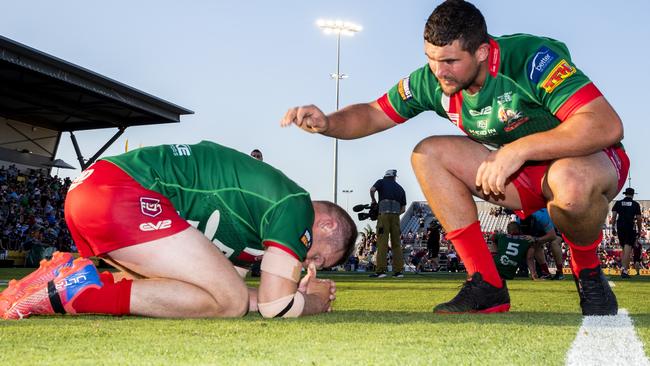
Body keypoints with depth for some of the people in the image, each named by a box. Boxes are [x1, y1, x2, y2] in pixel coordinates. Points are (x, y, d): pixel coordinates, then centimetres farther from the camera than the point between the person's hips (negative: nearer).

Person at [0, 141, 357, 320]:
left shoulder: (253, 216, 28)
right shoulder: (295, 205, -1)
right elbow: (275, 305, -5)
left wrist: (296, 292, 20)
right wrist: (314, 302, 15)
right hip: (120, 193, -10)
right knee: (230, 301, -8)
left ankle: (70, 274, 9)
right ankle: (78, 290, -13)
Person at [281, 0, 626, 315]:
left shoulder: (531, 59, -29)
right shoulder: (432, 81, -11)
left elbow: (608, 126, -39)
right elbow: (373, 114, -1)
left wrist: (519, 148, -45)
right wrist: (327, 123, -23)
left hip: (592, 162, -6)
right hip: (522, 174, 6)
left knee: (569, 179, -42)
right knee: (428, 154, -13)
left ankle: (588, 275, -9)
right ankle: (486, 286, -12)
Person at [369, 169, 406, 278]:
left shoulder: (382, 182, 13)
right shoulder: (400, 189, 23)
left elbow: (372, 189, -7)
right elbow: (403, 208, 18)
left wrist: (373, 201, 10)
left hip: (384, 214, -4)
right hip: (396, 216, 4)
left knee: (382, 243, -7)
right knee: (396, 243, 7)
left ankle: (380, 270, -13)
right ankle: (398, 270, 4)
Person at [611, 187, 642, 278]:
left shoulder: (618, 203, 8)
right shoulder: (635, 204, 3)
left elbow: (614, 216, 1)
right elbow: (639, 219, 1)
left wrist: (613, 228, 6)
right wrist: (639, 231, 10)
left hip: (620, 228, 3)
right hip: (631, 228, -3)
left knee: (624, 248, 18)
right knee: (628, 249, -6)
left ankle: (624, 268, 17)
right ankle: (625, 270, -15)